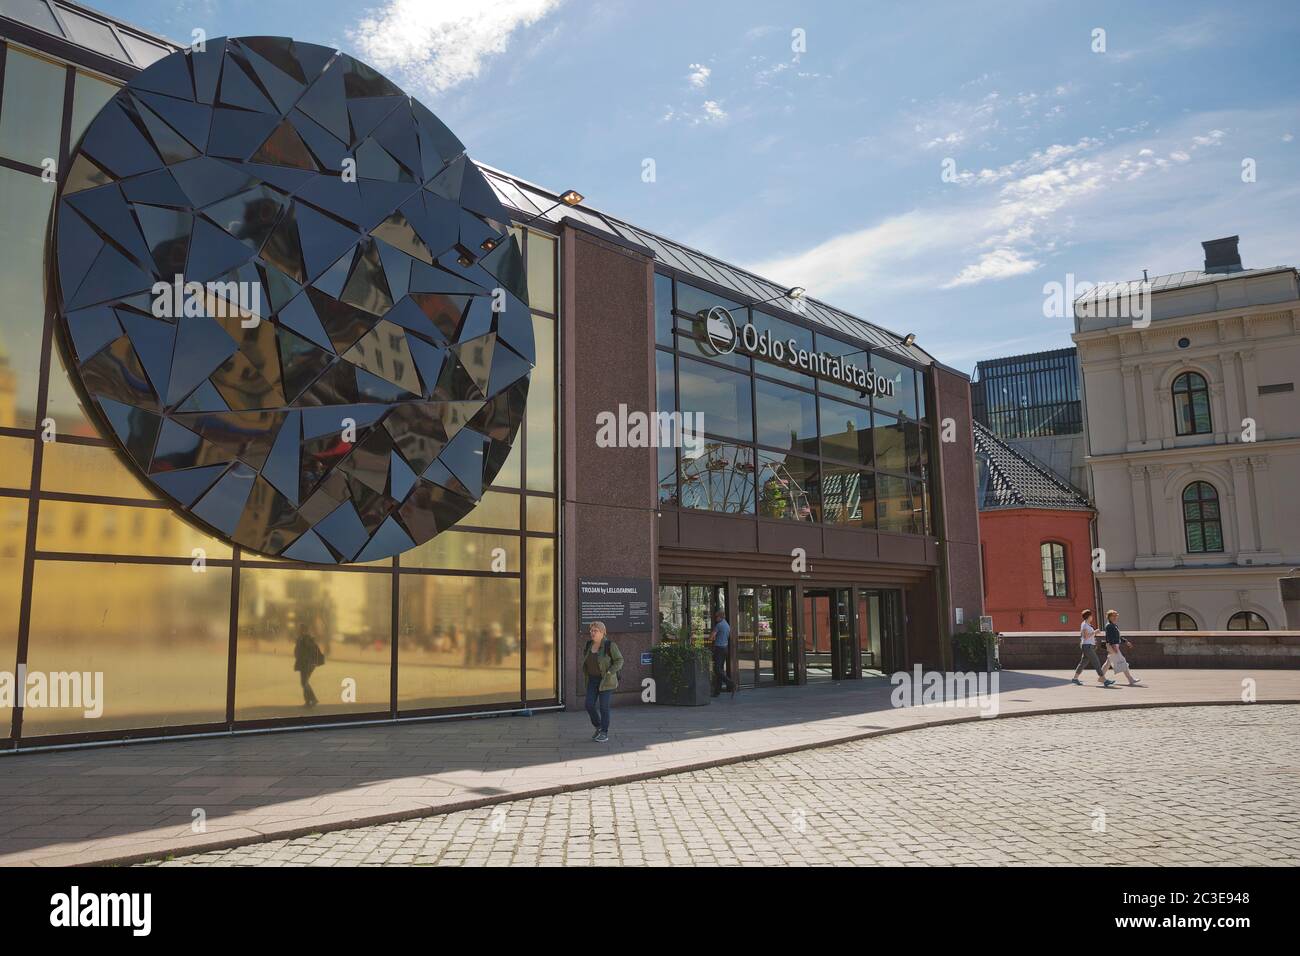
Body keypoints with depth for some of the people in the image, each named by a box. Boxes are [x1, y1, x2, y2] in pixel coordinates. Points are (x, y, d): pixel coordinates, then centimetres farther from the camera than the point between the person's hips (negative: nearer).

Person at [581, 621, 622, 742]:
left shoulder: (609, 645, -14)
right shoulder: (589, 645, 4)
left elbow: (619, 660, -12)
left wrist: (609, 673, -20)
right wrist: (586, 673, 12)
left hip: (606, 680, -6)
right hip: (592, 680, 6)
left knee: (603, 706, -4)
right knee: (590, 705, 0)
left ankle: (605, 733, 8)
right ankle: (598, 727, 21)